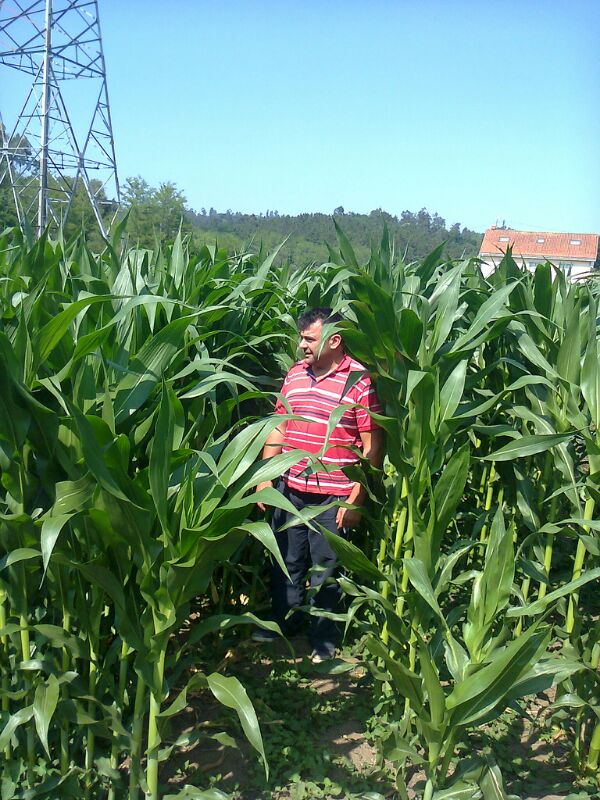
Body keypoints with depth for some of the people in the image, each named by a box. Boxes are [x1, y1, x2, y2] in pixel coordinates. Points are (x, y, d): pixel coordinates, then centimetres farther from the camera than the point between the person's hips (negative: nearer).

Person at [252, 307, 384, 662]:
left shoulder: (360, 381, -11)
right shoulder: (295, 374, 7)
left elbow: (373, 446, -11)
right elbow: (278, 428, 14)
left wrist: (356, 499, -13)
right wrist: (264, 477, 9)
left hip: (333, 498, -5)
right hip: (290, 489, 6)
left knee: (325, 571, 7)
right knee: (286, 561, 18)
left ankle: (325, 640, 25)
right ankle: (283, 623, 38)